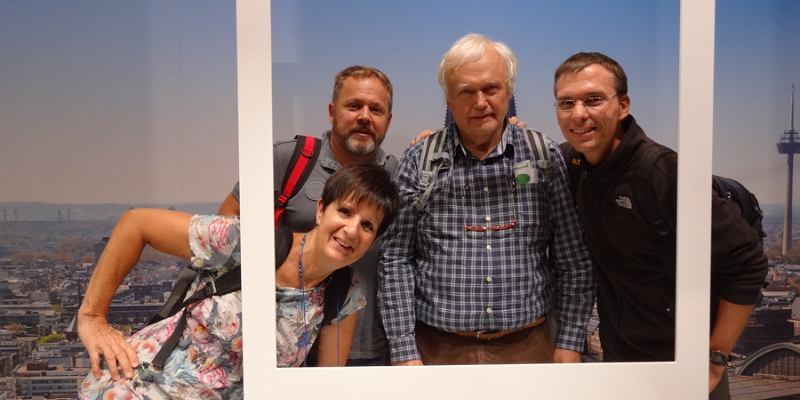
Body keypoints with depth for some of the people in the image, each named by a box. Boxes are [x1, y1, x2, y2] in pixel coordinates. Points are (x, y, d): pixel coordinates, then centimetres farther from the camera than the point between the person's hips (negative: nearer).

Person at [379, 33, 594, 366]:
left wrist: (570, 342, -1)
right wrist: (405, 352, -7)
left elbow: (572, 261, 3)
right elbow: (396, 260, -3)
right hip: (438, 348, 0)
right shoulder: (420, 161, -3)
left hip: (527, 346, 1)